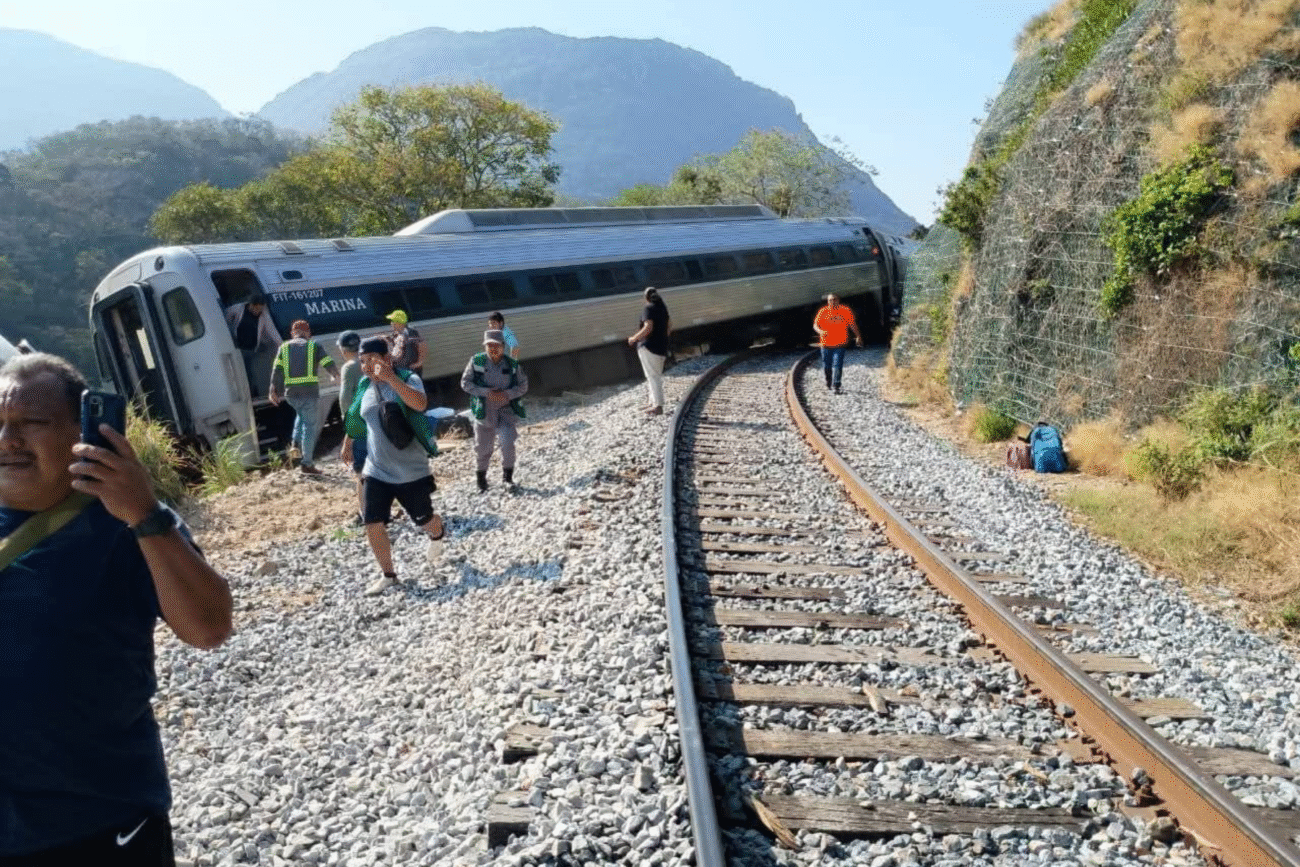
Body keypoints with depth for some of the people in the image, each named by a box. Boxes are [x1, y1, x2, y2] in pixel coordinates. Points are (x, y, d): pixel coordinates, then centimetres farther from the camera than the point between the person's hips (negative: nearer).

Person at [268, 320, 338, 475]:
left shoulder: (284, 347, 12)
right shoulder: (314, 346, 5)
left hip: (291, 393, 4)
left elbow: (277, 370, 4)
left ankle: (296, 443, 12)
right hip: (310, 392, -4)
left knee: (302, 414, 32)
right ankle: (307, 463, 0)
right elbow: (329, 364, 1)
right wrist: (335, 377, 20)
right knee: (310, 425, 1)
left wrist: (273, 390, 4)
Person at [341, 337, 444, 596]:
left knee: (424, 520, 13)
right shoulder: (365, 386, 1)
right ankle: (388, 575, 15)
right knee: (373, 525, -3)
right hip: (376, 471, 4)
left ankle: (438, 534, 50)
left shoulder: (407, 379, -15)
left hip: (411, 471, -4)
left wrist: (390, 378, -43)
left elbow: (421, 404, -37)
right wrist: (347, 443, 30)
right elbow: (356, 417, 20)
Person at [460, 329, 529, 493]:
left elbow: (523, 386, 1)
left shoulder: (512, 365, -4)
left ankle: (507, 476, 7)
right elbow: (465, 383, -6)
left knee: (508, 443, -14)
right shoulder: (476, 361, -7)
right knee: (482, 447, 11)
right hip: (484, 411, 0)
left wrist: (507, 394, -17)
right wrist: (486, 392, -18)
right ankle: (481, 478, 33)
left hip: (507, 410, 0)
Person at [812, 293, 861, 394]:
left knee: (837, 365, -12)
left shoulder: (845, 311, -1)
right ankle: (828, 381, 39)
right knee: (826, 366, 12)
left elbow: (852, 324, 8)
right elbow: (815, 325, -2)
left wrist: (857, 336, 7)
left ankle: (836, 386, -11)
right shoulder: (823, 312, -2)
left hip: (840, 344, -1)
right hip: (826, 344, 1)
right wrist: (820, 331, -23)